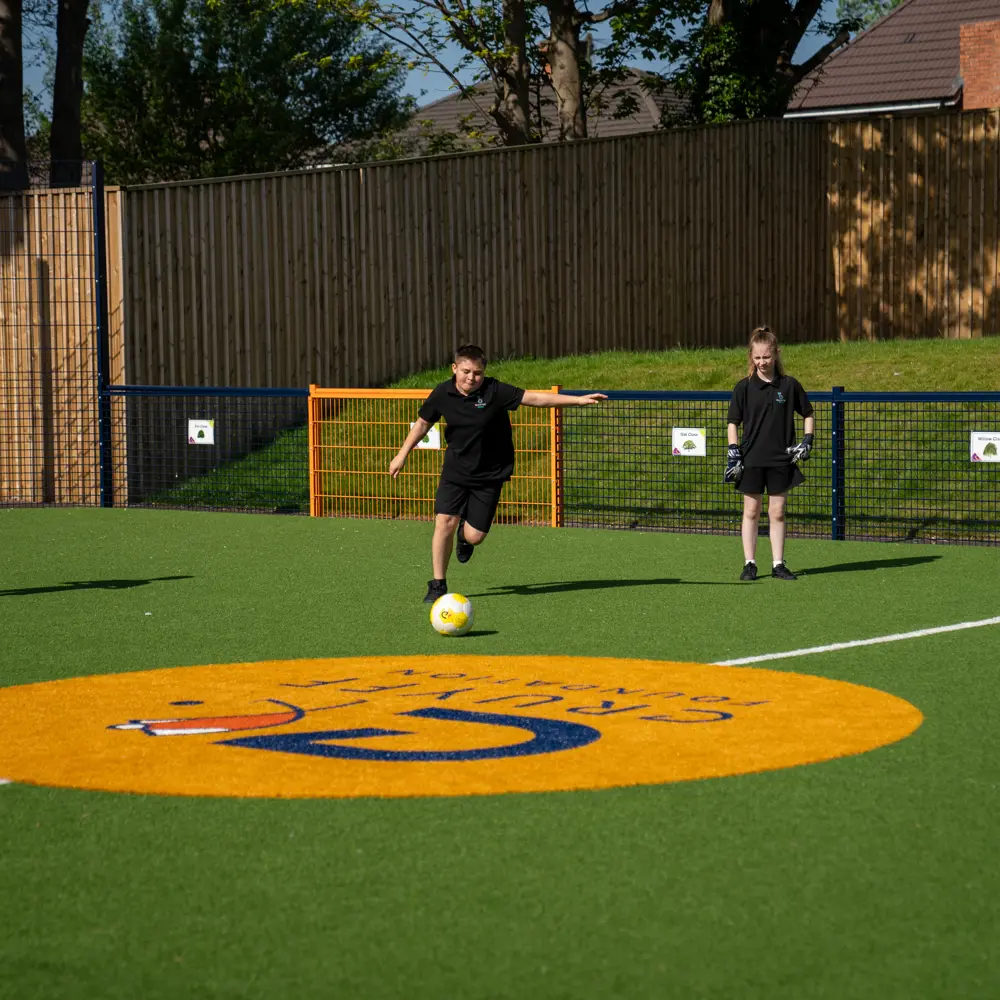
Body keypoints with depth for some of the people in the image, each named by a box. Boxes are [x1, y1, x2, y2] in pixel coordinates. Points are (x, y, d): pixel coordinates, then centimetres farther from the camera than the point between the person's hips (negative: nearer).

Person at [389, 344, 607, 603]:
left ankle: (465, 536, 35)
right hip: (455, 469, 2)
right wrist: (402, 455, 14)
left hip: (489, 475, -2)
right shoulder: (442, 394, -8)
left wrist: (579, 400, -22)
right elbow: (423, 423, 9)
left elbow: (533, 398, -18)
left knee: (474, 537, -6)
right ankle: (438, 585, 1)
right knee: (445, 521, -13)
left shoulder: (494, 391, -17)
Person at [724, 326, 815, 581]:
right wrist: (733, 455, -7)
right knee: (751, 511, 3)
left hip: (781, 459, 1)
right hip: (751, 459, -1)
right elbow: (733, 423, 1)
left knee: (778, 512, 5)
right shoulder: (744, 387, -1)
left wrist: (807, 442, 1)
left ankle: (778, 564, 11)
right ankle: (749, 564, 8)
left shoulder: (789, 385, 1)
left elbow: (808, 414, 13)